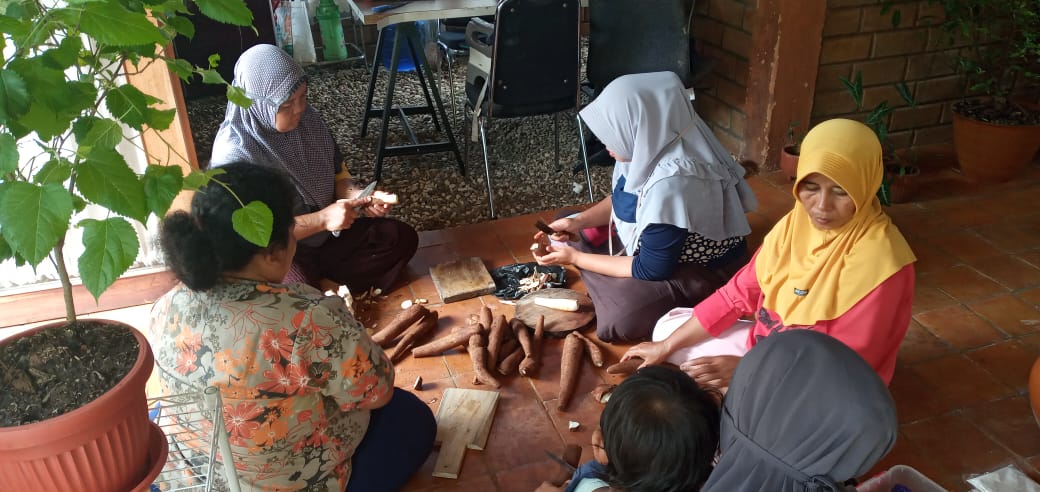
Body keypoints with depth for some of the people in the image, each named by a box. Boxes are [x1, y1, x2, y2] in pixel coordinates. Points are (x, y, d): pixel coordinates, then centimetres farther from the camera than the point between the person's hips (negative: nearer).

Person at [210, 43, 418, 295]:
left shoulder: (307, 119, -5)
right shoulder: (235, 153, -25)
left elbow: (337, 173, 7)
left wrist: (359, 197, -15)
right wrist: (322, 219, -29)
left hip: (326, 234, 7)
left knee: (402, 237, -2)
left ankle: (327, 285, -8)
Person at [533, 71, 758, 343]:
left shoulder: (671, 183, -36)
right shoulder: (651, 146, -11)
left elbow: (651, 270, -26)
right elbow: (622, 198, 10)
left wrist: (575, 257, -18)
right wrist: (579, 221, -7)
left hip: (705, 269, -8)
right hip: (659, 248, 9)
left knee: (618, 318, -28)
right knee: (569, 235, 6)